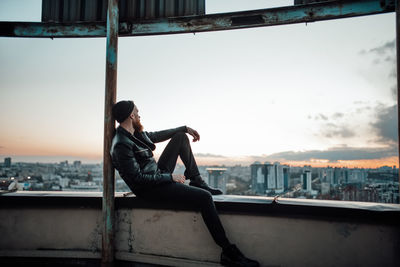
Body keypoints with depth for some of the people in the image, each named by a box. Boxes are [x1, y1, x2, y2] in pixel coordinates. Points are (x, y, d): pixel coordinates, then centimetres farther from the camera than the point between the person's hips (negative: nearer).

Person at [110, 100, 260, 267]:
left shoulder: (135, 132, 4)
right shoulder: (121, 145, -24)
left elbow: (156, 136, 22)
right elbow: (138, 179, -25)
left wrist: (185, 128, 24)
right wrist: (170, 177, -19)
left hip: (158, 174, 10)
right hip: (149, 189, -10)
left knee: (180, 137, 16)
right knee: (204, 197, -24)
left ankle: (197, 181, 17)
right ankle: (229, 253, -17)